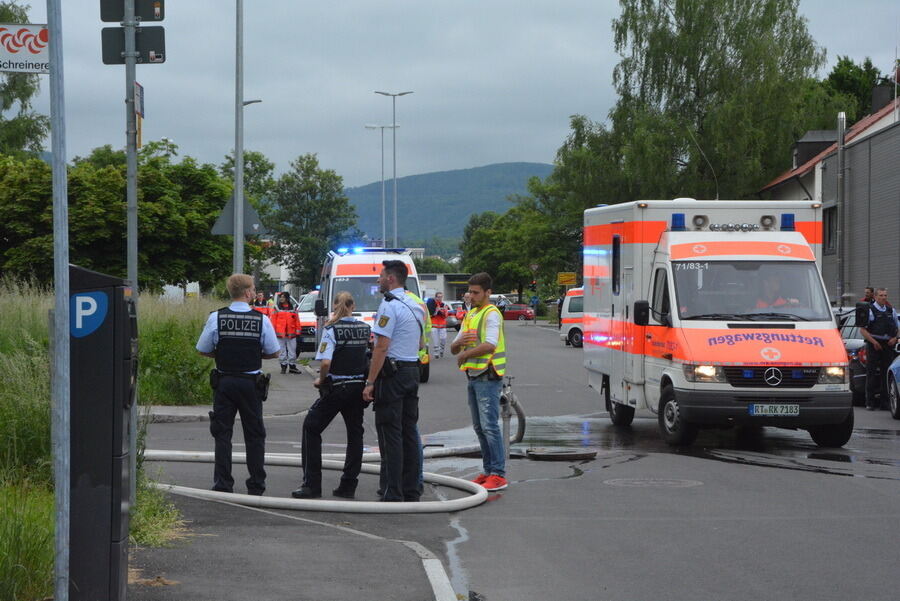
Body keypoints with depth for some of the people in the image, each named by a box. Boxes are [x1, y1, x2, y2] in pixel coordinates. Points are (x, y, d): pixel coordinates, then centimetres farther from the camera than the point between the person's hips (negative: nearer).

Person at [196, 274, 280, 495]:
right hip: (251, 383, 0)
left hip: (224, 382, 0)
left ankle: (223, 485, 4)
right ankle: (256, 485, 14)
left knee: (222, 433, 7)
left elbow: (203, 350, 0)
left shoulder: (216, 318, -6)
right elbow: (273, 352, 1)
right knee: (254, 435, 11)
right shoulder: (261, 320, -7)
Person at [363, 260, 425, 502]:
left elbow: (382, 347, -18)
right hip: (412, 372, 9)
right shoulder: (416, 307, 15)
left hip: (391, 374, -9)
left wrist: (370, 382, -17)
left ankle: (392, 494, -10)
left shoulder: (390, 306, -14)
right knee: (409, 432, 11)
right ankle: (411, 491, 13)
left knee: (390, 435, -7)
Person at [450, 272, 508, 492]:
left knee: (490, 426, -12)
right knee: (479, 427, 11)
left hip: (488, 377, -9)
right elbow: (454, 349, 19)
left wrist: (465, 354, -11)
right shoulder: (470, 315, 19)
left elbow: (490, 345, -24)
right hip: (473, 376, 9)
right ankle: (489, 471, 16)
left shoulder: (491, 314, -10)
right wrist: (459, 342, -5)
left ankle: (498, 475, -13)